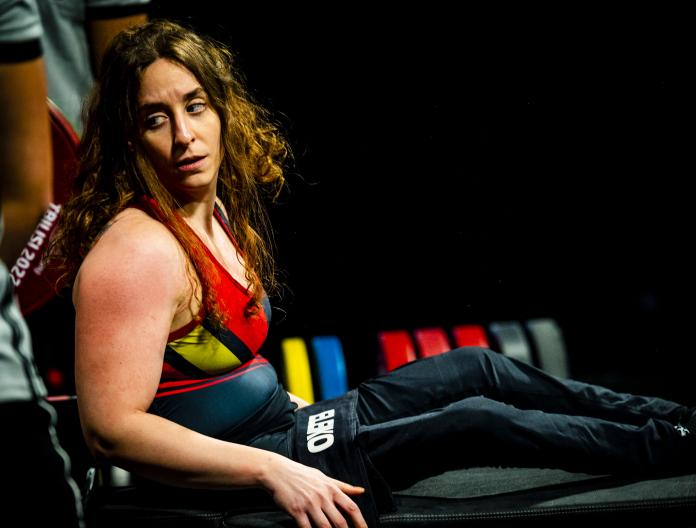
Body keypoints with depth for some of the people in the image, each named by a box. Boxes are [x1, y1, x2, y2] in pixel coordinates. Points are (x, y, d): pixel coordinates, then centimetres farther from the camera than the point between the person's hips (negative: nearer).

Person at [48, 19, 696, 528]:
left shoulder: (216, 210, 6)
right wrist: (274, 471, -31)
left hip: (284, 422, 10)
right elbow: (111, 429, -30)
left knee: (478, 367, 10)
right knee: (481, 422, -11)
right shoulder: (137, 253, -25)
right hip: (236, 466, -10)